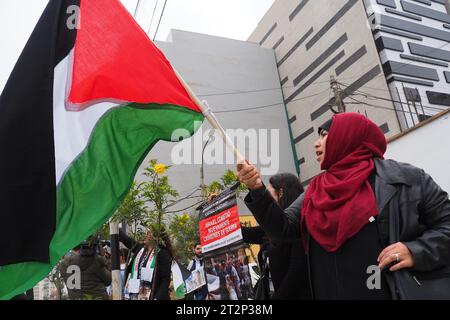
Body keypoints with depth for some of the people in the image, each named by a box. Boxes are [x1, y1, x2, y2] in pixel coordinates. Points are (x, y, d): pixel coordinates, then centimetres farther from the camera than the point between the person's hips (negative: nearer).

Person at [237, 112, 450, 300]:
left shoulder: (403, 178, -4)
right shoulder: (314, 193, 8)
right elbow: (282, 228, 1)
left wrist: (418, 251, -17)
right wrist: (257, 190, -12)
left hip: (403, 292, -4)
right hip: (332, 293, 4)